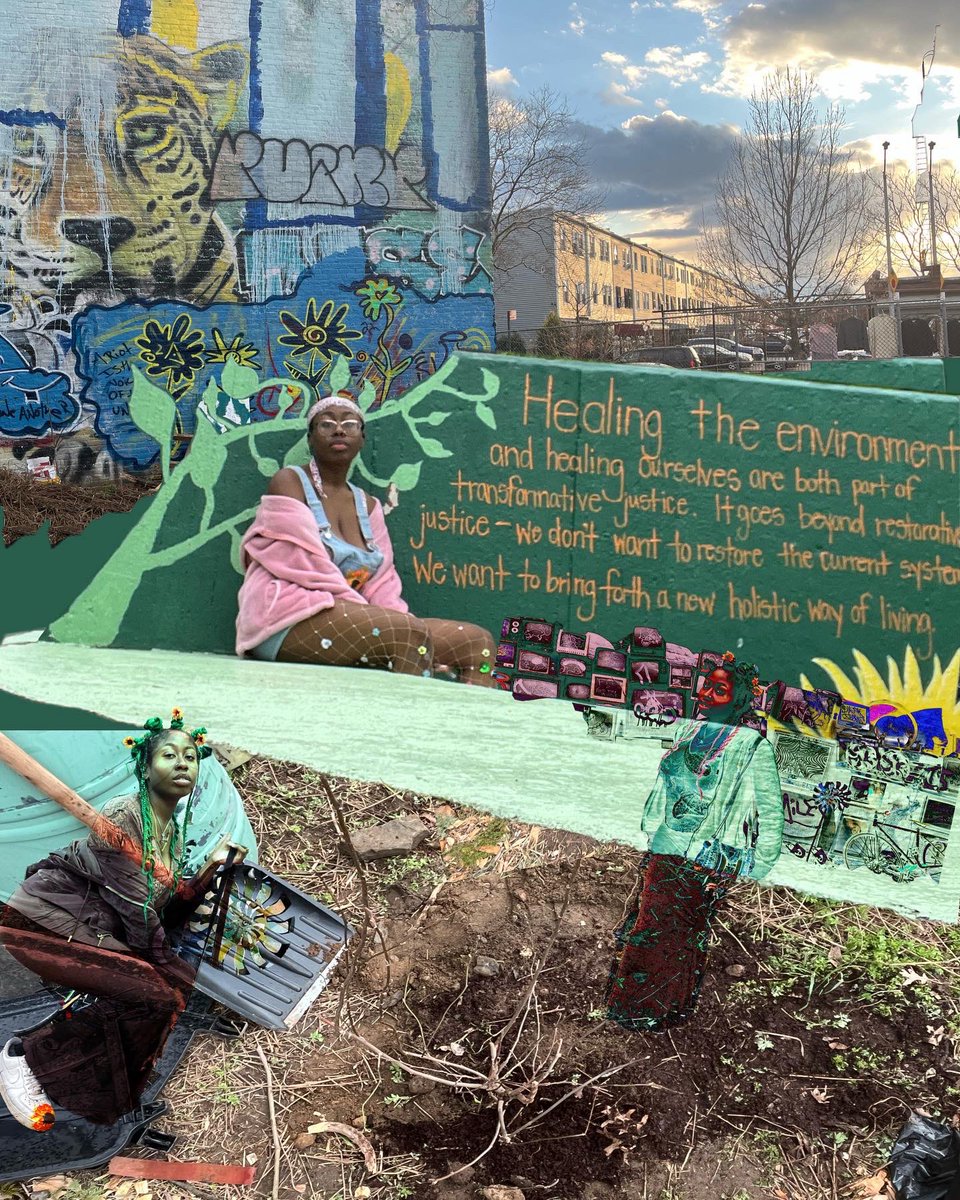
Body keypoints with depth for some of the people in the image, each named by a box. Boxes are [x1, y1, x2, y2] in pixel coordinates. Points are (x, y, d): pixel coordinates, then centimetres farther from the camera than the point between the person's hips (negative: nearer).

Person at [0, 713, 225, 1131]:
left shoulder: (174, 831, 7)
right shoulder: (123, 818, -21)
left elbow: (169, 903, 7)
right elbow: (136, 912, -18)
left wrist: (210, 868, -6)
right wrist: (166, 966, -6)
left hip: (93, 931, 9)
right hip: (44, 923, -9)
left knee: (176, 985, -3)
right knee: (153, 994, -21)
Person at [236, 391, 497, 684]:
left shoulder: (368, 506, 21)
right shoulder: (288, 483, 3)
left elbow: (381, 588, 11)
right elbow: (308, 571, -9)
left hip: (351, 621, 7)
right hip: (286, 622, -7)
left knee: (477, 641, -8)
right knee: (409, 632, -32)